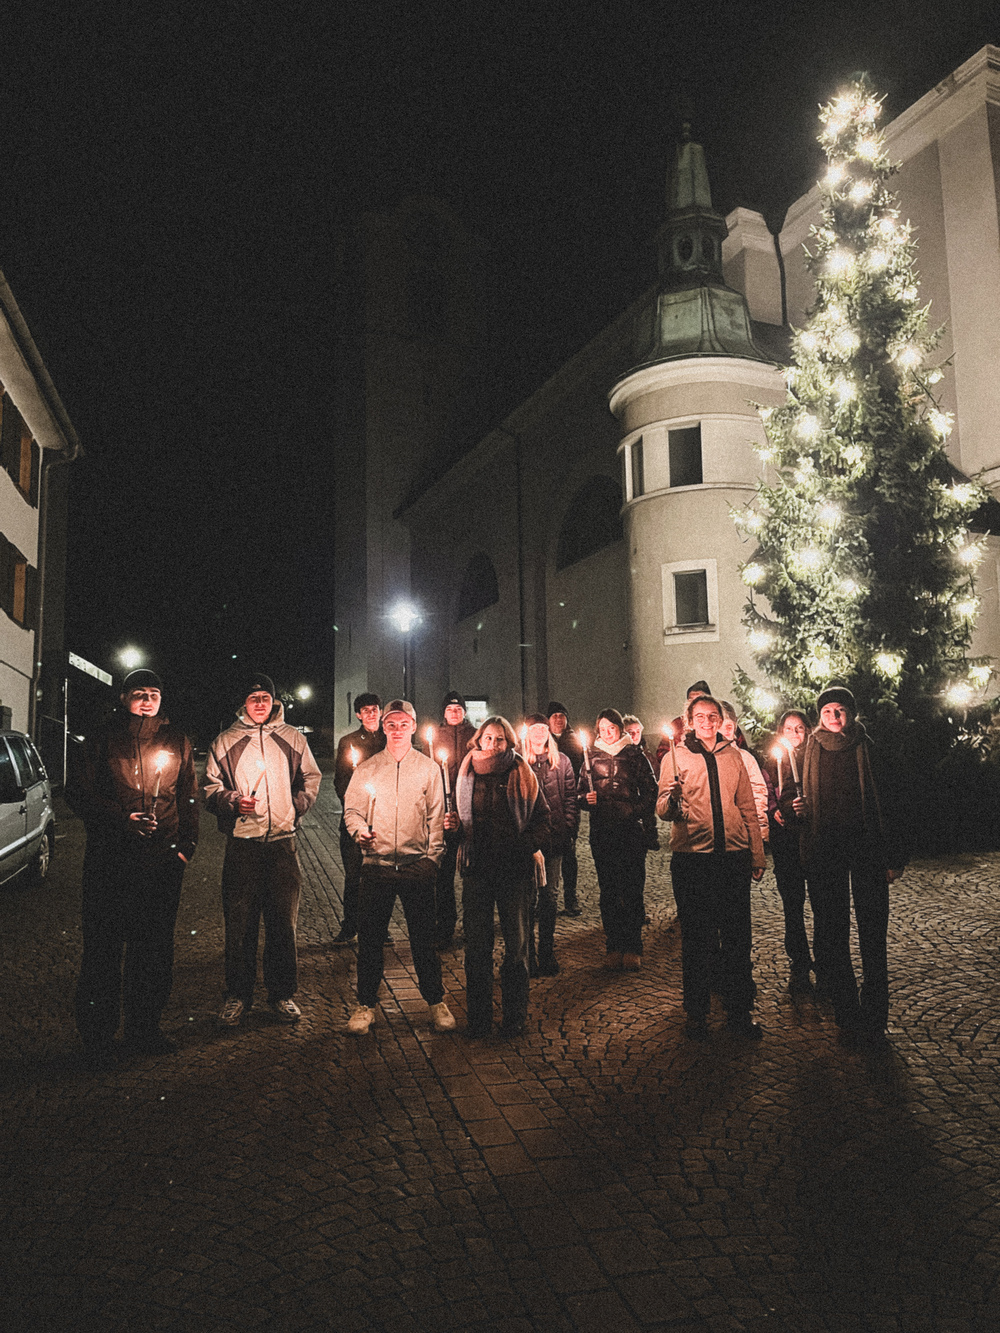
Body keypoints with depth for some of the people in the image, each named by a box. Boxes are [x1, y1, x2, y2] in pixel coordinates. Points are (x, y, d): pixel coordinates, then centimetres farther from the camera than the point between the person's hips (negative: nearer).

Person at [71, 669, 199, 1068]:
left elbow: (189, 798, 14)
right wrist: (120, 818, -11)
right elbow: (79, 793, 3)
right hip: (110, 860, -2)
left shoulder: (176, 742, 11)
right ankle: (97, 1037, 14)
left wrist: (186, 844, 4)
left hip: (163, 861, 2)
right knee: (103, 947, 1)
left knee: (155, 949, 8)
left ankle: (143, 1028, 22)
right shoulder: (103, 740, 5)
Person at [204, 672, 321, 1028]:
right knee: (240, 922, 2)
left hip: (283, 841, 1)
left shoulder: (292, 738, 10)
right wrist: (233, 801, -10)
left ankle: (282, 994, 16)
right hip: (241, 842, -1)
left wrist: (297, 805, 3)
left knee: (283, 919, 4)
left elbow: (310, 778, 18)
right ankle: (238, 995, 16)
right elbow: (210, 788, 8)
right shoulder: (225, 741, 8)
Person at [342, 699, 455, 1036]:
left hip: (417, 866, -1)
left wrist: (433, 856, -1)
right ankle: (366, 1004, 20)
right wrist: (359, 830, -12)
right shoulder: (366, 769, 7)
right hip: (376, 865, 1)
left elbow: (436, 817, 6)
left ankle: (436, 1001, 22)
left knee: (423, 938, 5)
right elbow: (352, 809, 9)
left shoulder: (429, 768, 6)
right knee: (370, 938, 5)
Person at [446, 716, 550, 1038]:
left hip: (514, 869, -2)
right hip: (476, 869, 2)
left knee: (517, 945, 3)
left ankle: (515, 1017, 18)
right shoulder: (467, 773, 7)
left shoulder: (522, 775, 0)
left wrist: (524, 847, -12)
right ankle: (478, 1019, 17)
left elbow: (542, 818, 2)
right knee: (477, 945, 5)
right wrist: (455, 825, -4)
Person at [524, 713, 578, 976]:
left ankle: (547, 955, 19)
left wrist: (569, 829, 0)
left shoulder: (561, 761, 10)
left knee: (550, 897, 9)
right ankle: (527, 957, 10)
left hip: (554, 839, 3)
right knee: (528, 897, 0)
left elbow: (570, 798, 9)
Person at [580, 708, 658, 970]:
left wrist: (638, 812, -7)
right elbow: (580, 795, 14)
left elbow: (650, 791, 5)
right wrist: (586, 799, -7)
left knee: (632, 891, -4)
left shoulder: (634, 756, 6)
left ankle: (632, 949, 4)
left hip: (631, 831, -2)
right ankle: (614, 948, 13)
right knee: (608, 891, 5)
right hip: (602, 833, 2)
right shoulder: (592, 759, 11)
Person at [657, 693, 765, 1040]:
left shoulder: (733, 756, 12)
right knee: (696, 938, 5)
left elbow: (748, 809, 16)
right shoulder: (676, 757, 2)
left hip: (734, 855, 3)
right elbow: (663, 811, -4)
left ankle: (739, 1011, 21)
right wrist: (672, 799, -27)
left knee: (737, 937, 8)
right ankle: (696, 1013, 18)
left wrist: (757, 855, 12)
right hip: (692, 858, -2)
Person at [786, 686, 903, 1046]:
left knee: (873, 936, 1)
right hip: (824, 851, 1)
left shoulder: (867, 750, 2)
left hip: (866, 846, -1)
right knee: (831, 938, 4)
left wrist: (893, 858, -2)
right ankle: (847, 1018, 15)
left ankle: (874, 1020, 11)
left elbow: (884, 801, 2)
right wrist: (797, 808, -8)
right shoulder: (811, 752, 6)